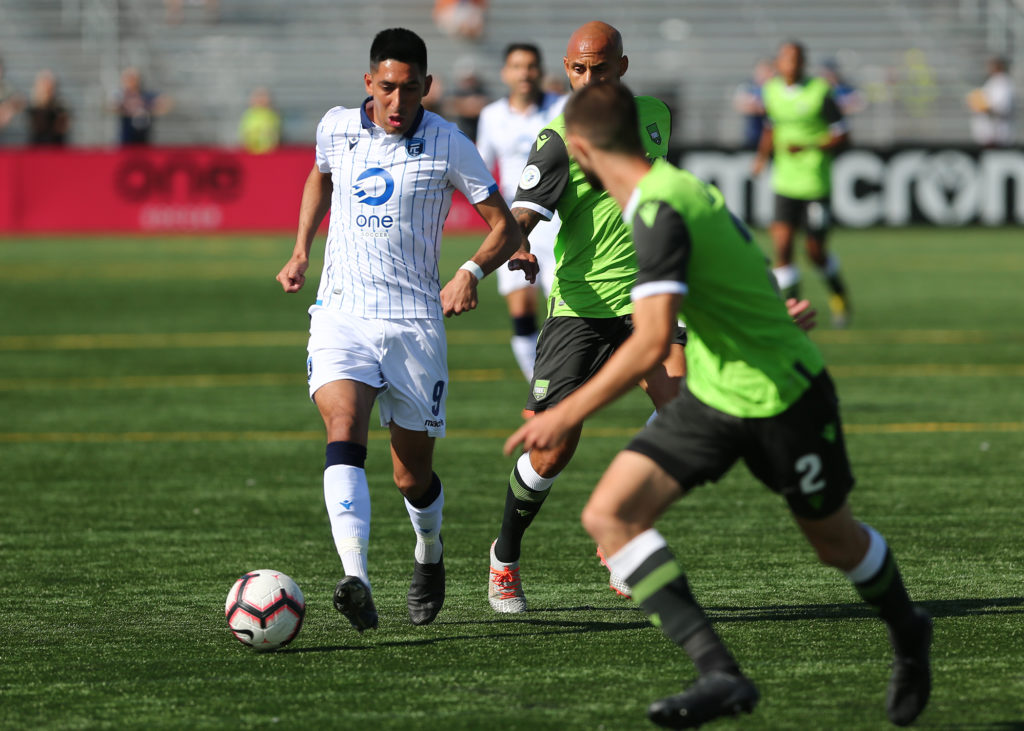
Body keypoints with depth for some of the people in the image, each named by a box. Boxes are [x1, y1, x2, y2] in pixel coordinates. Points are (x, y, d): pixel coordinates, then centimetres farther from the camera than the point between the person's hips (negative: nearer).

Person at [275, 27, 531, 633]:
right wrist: (301, 251, 18)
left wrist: (472, 271, -19)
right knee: (344, 434, -25)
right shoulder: (336, 128, 4)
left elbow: (505, 226, 0)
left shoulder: (448, 146, -5)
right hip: (341, 315, 1)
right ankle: (357, 582, -38)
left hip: (414, 320, -1)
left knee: (414, 476, 7)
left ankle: (429, 554, 41)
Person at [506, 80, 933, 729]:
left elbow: (651, 342, -34)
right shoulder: (678, 186, 2)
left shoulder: (660, 211, -27)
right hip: (710, 394, 8)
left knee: (834, 539, 14)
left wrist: (569, 415, -31)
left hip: (783, 395, -8)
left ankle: (907, 633, 46)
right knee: (610, 515, -10)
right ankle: (719, 674, -17)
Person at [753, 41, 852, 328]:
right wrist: (762, 155, 8)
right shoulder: (772, 91, 4)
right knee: (782, 243, -12)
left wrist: (809, 147, -19)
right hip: (785, 183, 3)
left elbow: (842, 135, -6)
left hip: (816, 183, -3)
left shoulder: (820, 92, -10)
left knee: (815, 253, 3)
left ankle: (837, 291, 33)